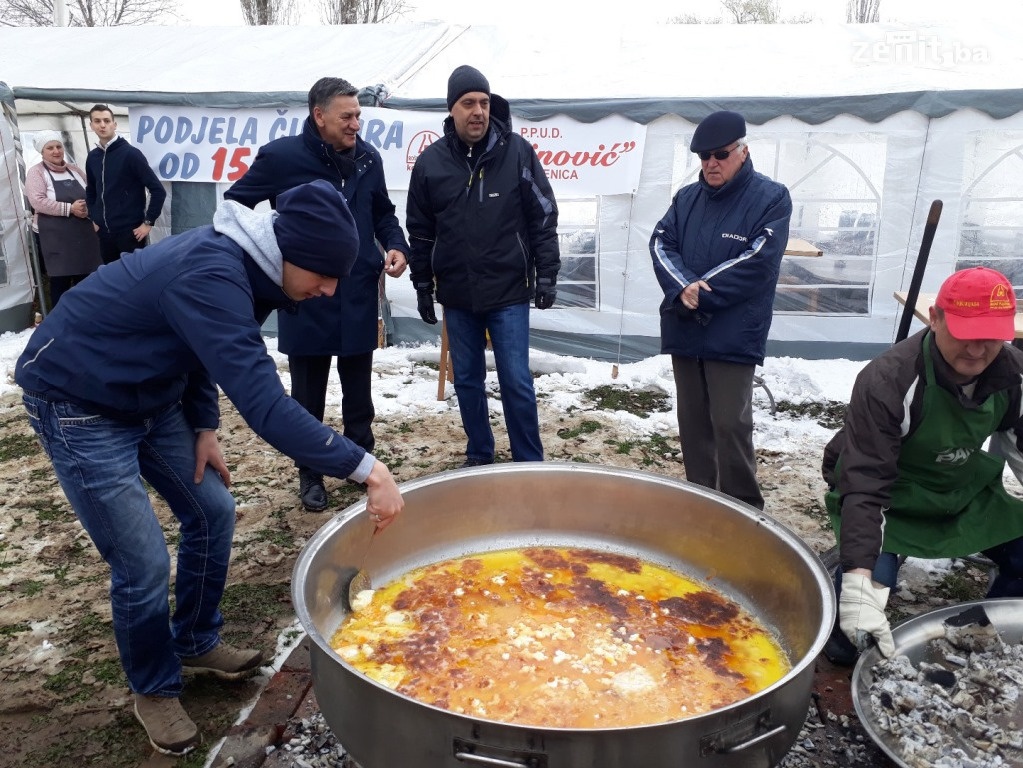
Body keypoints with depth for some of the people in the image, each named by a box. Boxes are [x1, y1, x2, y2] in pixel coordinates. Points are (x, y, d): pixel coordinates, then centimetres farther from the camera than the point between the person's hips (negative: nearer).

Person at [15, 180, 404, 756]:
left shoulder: (238, 262, -5)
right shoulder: (211, 276, -35)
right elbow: (266, 407, -42)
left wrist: (205, 428, 1)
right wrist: (366, 468, -41)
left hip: (151, 398, 9)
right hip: (80, 404, -9)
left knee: (212, 511, 11)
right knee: (144, 564, -5)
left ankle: (197, 642, 32)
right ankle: (154, 691, 20)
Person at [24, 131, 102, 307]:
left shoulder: (74, 169, 15)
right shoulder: (36, 172, 0)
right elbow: (38, 202, -13)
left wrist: (88, 208, -8)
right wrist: (70, 208, -19)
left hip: (84, 232, 5)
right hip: (56, 236, -5)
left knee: (85, 278, 9)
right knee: (60, 280, -3)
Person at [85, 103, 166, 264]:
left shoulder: (130, 153, -9)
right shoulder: (92, 157, 9)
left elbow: (158, 190, -13)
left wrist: (148, 222, -12)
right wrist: (94, 218, 14)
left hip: (130, 231, -6)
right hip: (104, 232, 6)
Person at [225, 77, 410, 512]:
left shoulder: (368, 158, 2)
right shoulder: (282, 156, -9)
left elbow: (383, 213, 16)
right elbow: (234, 204, 2)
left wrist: (396, 246, -3)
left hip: (359, 297, 3)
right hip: (305, 298, -3)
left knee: (359, 391, 14)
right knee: (309, 395, 10)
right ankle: (311, 474, 26)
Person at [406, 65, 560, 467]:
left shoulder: (517, 151, -5)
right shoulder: (431, 161, 1)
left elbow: (544, 218, -1)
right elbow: (420, 231, 9)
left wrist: (546, 275, -5)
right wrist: (422, 286, 9)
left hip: (509, 292, -3)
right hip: (457, 295, 3)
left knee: (516, 381, -1)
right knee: (467, 380, 12)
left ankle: (530, 463, 15)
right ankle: (478, 457, 29)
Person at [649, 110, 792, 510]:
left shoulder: (771, 197, -3)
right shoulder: (686, 197, 12)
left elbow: (756, 261, -13)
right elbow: (660, 244, 1)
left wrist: (701, 292, -15)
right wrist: (683, 286, -18)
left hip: (733, 336, -5)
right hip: (684, 331, 5)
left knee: (730, 424, -6)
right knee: (692, 420, 12)